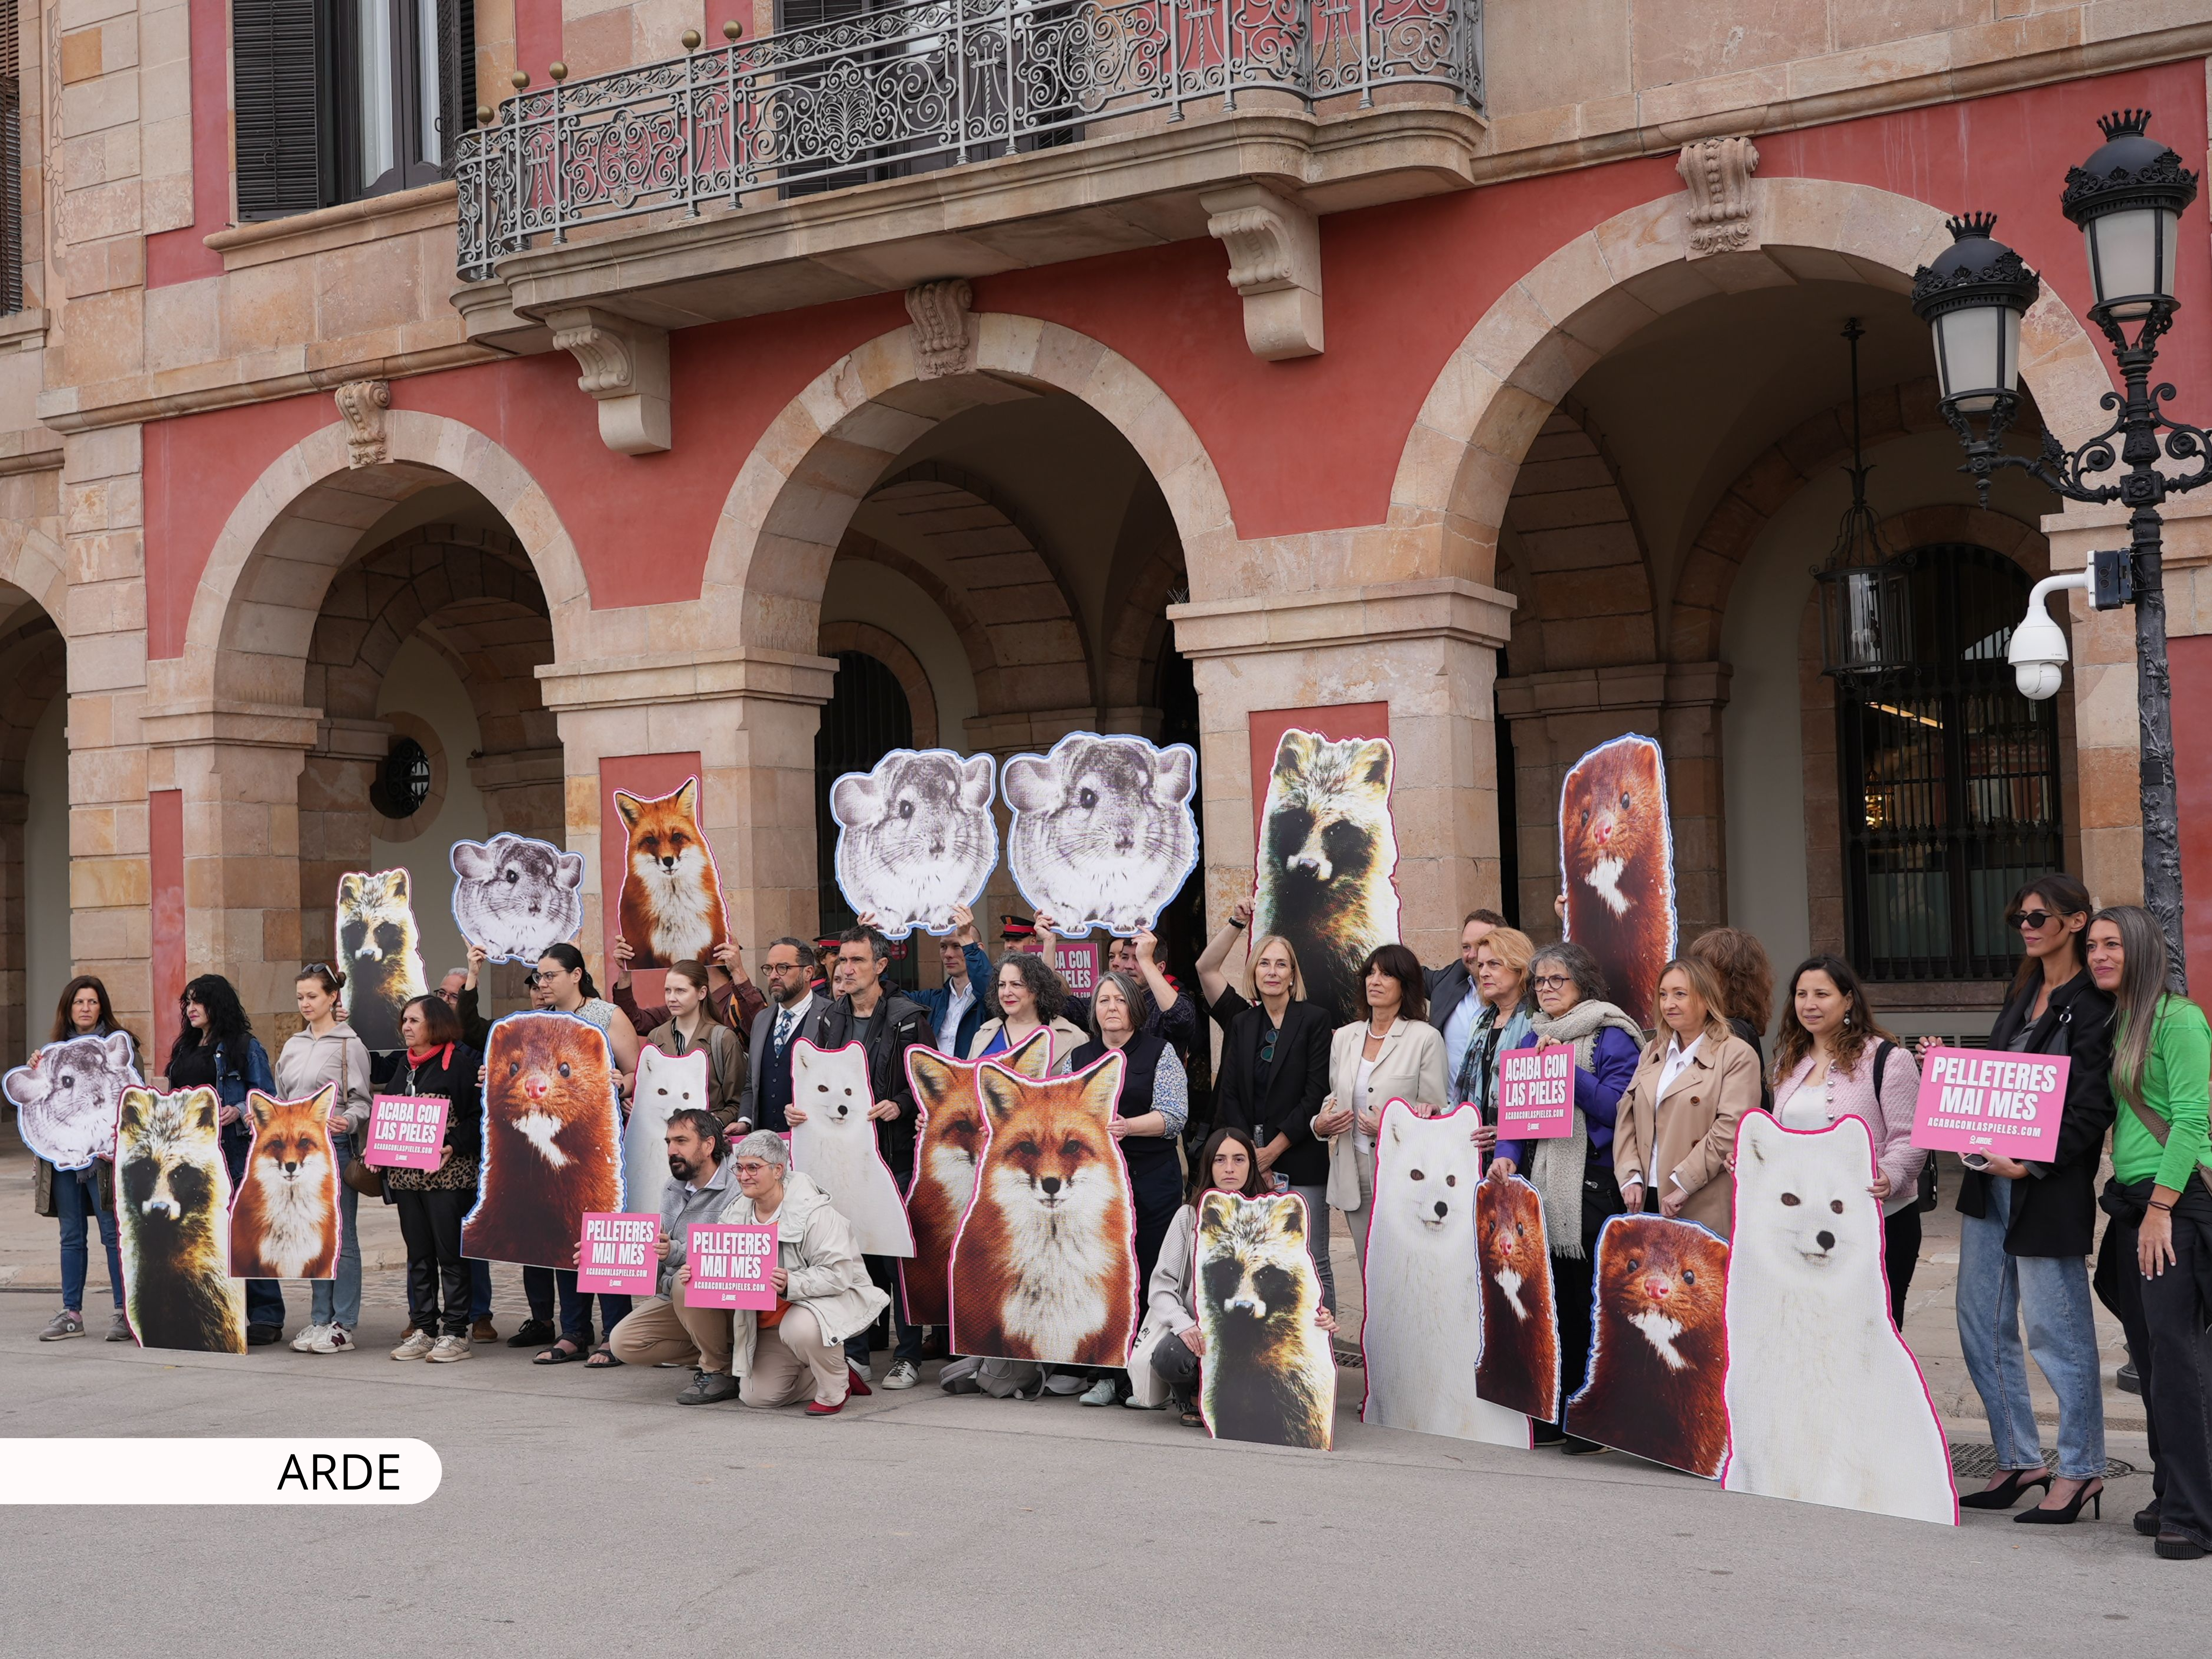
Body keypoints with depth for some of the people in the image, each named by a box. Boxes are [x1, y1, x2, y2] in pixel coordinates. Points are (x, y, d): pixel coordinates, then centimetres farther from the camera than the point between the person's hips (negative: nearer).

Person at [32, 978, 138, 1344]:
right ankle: (71, 1313, 14)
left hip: (104, 1156, -5)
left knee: (114, 1233, -4)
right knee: (71, 1236, 9)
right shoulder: (58, 1048, 16)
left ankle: (124, 1313, 1)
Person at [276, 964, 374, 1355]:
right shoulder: (293, 1046, 15)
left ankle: (343, 1326, 0)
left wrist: (348, 1121, -26)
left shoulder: (349, 1044, -3)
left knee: (341, 1237, -3)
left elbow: (362, 1101, -7)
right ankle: (320, 1320, 16)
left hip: (335, 1146, -6)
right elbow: (282, 1100, 21)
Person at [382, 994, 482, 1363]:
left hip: (447, 1175, -7)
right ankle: (424, 1329, 17)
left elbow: (479, 1114, -10)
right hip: (406, 1175, 7)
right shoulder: (403, 1065, 16)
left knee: (450, 1253, -3)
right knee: (418, 1255, 10)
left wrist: (455, 1146, -21)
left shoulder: (459, 1062, -7)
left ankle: (455, 1333, 2)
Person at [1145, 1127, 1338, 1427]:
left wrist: (1318, 1315, -17)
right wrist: (1183, 1324, -20)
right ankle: (1194, 1399, 3)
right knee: (1168, 1356, -34)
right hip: (1200, 1331, 0)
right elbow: (1161, 1286, 1)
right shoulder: (1190, 1217, 7)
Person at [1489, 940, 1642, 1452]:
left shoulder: (1610, 1037, -2)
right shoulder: (1532, 1038, 18)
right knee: (1549, 1297, 8)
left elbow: (1616, 1108, -11)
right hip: (1537, 1180, 6)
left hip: (1591, 1181, -6)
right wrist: (1507, 1155, -1)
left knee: (1590, 1299, -4)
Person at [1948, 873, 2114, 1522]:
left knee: (2056, 1329, 0)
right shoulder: (2024, 995, 16)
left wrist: (2031, 1166, -21)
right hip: (1989, 1179, 9)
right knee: (1982, 1324, 11)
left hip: (2047, 1191, -9)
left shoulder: (2096, 1006, -10)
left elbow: (2090, 1110, -15)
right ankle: (2019, 1460, 23)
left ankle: (2081, 1468, 14)